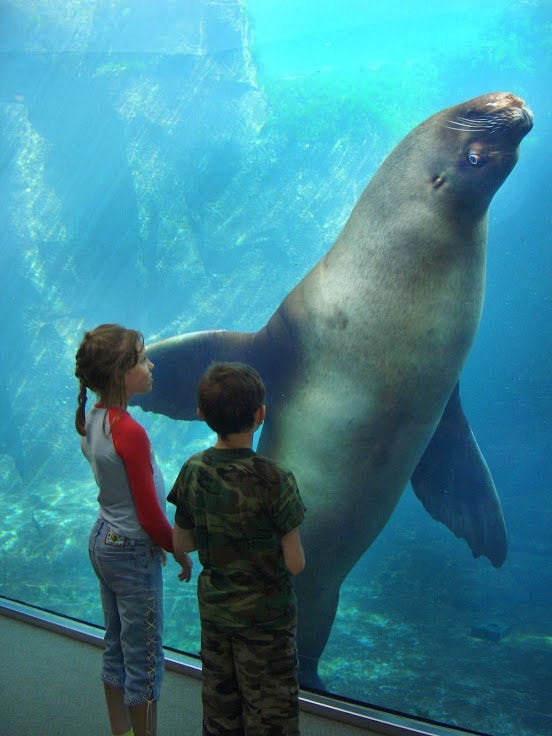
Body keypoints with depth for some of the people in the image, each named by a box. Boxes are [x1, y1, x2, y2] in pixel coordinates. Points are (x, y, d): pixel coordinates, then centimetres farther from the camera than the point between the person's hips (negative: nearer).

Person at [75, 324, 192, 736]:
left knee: (116, 650, 21)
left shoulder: (91, 421, 0)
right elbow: (150, 516, -20)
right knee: (145, 660, 7)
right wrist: (180, 551, -4)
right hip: (134, 552, -9)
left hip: (102, 542, 9)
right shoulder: (130, 432, -26)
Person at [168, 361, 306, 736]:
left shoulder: (193, 470, -9)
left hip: (213, 610, 5)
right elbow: (295, 563, -20)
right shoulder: (274, 480, -24)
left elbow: (181, 544, -1)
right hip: (266, 618, -5)